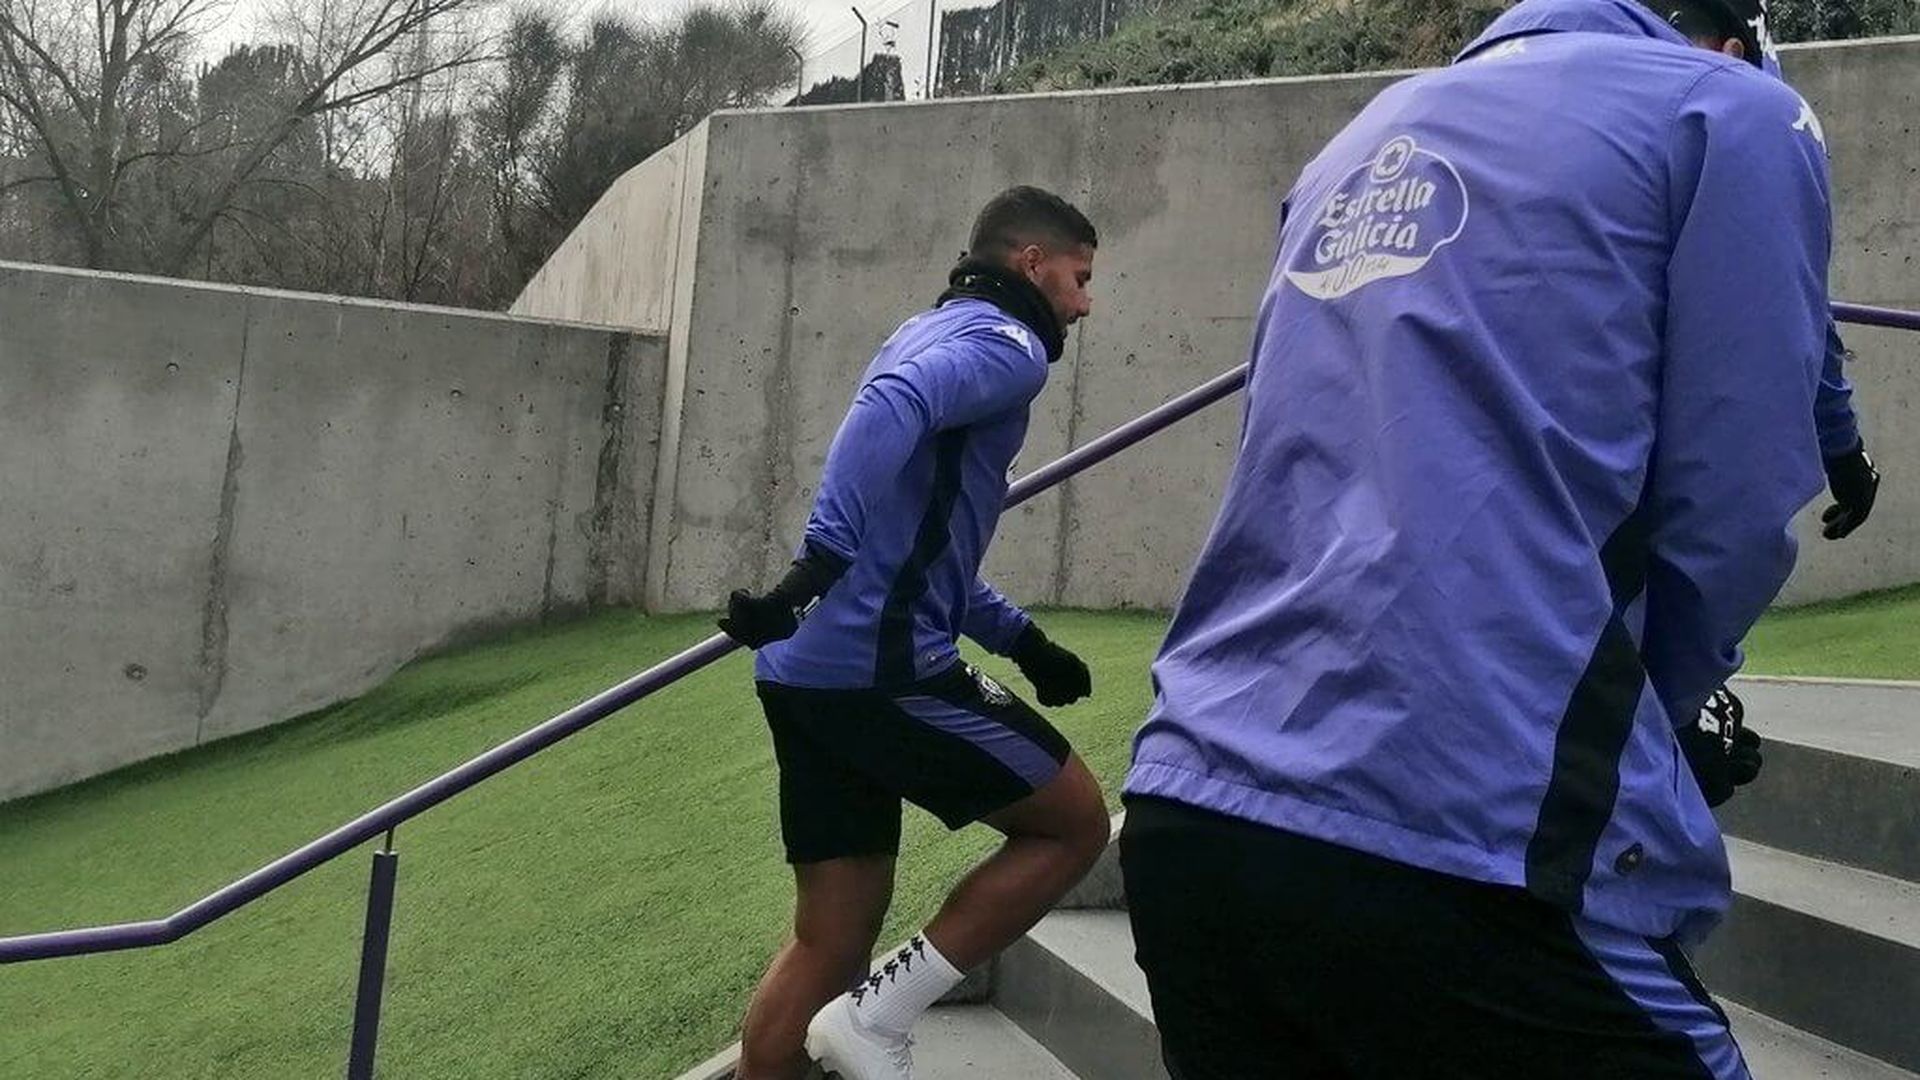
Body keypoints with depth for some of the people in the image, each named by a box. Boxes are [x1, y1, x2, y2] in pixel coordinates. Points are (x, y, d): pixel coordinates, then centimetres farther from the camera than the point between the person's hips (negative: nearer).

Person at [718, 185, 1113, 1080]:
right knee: (1075, 822, 5)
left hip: (807, 670, 9)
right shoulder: (1004, 342, -3)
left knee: (831, 936, 12)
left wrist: (1019, 639, 25)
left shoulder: (935, 334, 27)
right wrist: (820, 563, -32)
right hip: (881, 668, -9)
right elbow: (894, 405, -26)